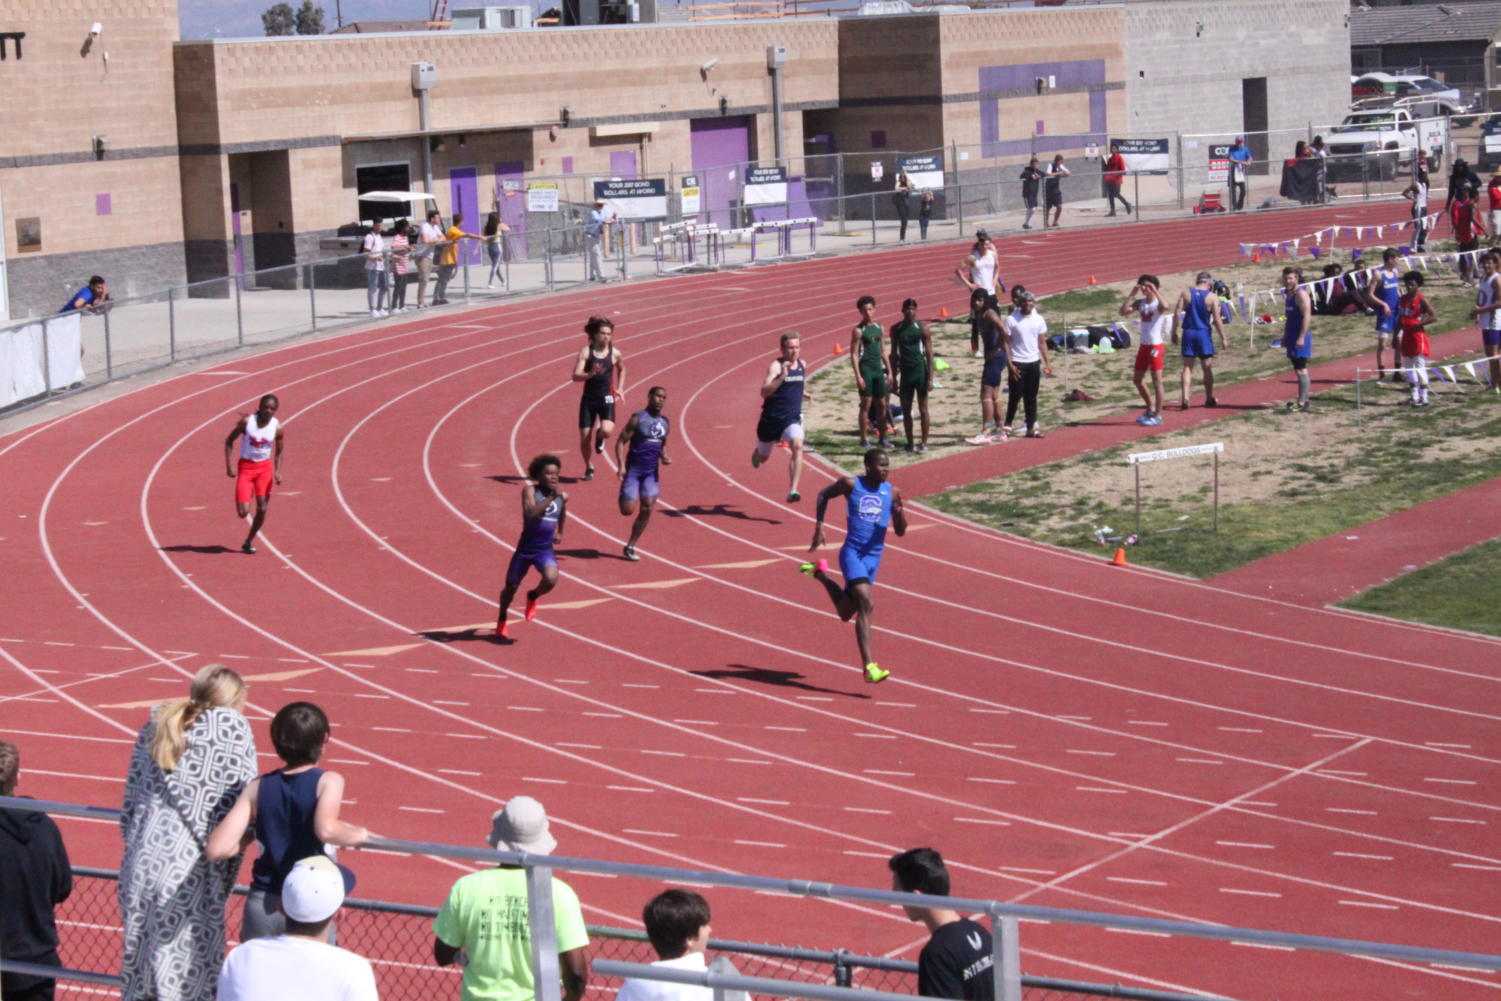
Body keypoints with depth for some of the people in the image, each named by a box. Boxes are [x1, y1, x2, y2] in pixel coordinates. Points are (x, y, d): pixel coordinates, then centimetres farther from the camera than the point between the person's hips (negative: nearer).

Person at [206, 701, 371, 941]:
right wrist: (357, 835, -7)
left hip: (261, 906, 3)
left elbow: (216, 849, -3)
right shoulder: (328, 781, -7)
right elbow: (326, 830, -26)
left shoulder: (257, 788, 3)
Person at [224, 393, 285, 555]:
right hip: (246, 467, -2)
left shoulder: (277, 427, -8)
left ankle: (249, 542, 16)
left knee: (262, 508, -2)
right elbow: (229, 440, -3)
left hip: (264, 468, 2)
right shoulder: (247, 422, -14)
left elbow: (279, 452, 5)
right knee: (243, 512, -12)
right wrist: (229, 465, -11)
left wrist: (277, 472, -9)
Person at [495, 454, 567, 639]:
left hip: (545, 549, 2)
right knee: (511, 586, 11)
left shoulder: (561, 496, 2)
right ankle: (502, 620, 40)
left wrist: (559, 532, 29)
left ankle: (533, 597, 10)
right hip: (525, 548, -2)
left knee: (551, 579, -27)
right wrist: (551, 498, -34)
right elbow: (530, 513, -30)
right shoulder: (530, 490, -11)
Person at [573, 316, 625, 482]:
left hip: (606, 398, 0)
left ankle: (599, 436, 15)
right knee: (584, 438, 1)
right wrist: (590, 374, -34)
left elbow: (622, 369, 21)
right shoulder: (586, 351, -8)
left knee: (607, 430, -25)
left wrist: (620, 389, 12)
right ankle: (589, 468, 26)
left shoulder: (615, 353, -2)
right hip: (588, 398, 0)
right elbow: (575, 376, -15)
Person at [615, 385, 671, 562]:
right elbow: (620, 442, -10)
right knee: (628, 509, -11)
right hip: (633, 470, -5)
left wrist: (664, 457, 2)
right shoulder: (638, 419, -10)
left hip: (651, 472, 5)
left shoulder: (665, 423, 9)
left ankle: (630, 547, 6)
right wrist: (621, 466, -20)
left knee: (647, 509, -4)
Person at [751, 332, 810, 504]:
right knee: (763, 457, 17)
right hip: (772, 418, -3)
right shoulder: (776, 366, -16)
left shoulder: (802, 365, 4)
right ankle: (757, 452, 59)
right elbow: (764, 392, -29)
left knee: (797, 446, -27)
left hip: (792, 418, 3)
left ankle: (792, 491, -29)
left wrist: (805, 394, 5)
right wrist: (782, 377, -41)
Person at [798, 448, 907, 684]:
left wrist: (899, 512, -15)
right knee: (865, 603, -23)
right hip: (852, 552, -5)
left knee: (846, 612, 16)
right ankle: (869, 667, -26)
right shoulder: (851, 485, -6)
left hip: (873, 558, 5)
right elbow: (824, 494, 11)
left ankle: (820, 573, 43)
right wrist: (818, 528, 4)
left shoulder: (891, 493, 3)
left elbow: (900, 531, 6)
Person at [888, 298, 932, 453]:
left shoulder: (922, 328, -4)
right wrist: (894, 377, 7)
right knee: (906, 410, 5)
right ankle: (910, 444, 12)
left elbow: (929, 353, -5)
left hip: (920, 371, -4)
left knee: (923, 409, -1)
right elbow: (894, 354, 11)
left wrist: (930, 377, -11)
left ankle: (924, 443, 4)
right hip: (905, 372, 4)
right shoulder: (896, 329, 6)